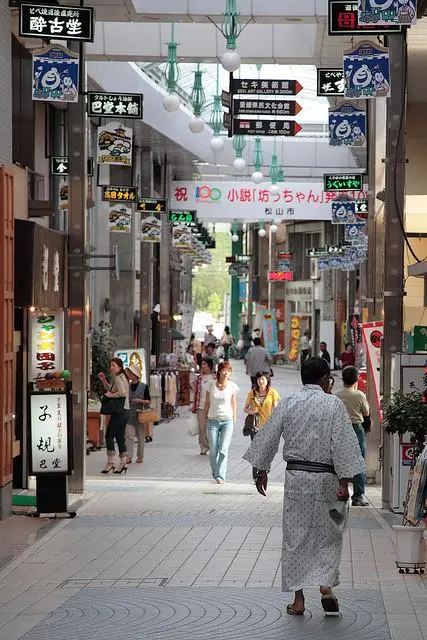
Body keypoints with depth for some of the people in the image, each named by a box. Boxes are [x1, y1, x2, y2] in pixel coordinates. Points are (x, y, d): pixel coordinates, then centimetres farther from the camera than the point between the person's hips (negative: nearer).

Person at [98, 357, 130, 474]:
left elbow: (122, 393, -28)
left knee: (109, 435, -6)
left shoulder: (118, 378, -12)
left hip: (119, 411, -10)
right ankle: (123, 463, 10)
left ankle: (110, 462, -8)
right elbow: (111, 390, 33)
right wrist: (104, 381, 21)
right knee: (120, 437, 11)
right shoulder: (122, 377, 18)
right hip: (125, 412, 10)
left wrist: (110, 395, -16)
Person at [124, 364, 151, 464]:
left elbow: (148, 401, 1)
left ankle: (140, 456, 18)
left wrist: (140, 401, -17)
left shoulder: (144, 386, -2)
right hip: (129, 414, 2)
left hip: (139, 414, -2)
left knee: (140, 436, 7)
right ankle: (129, 456, -10)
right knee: (129, 435, -7)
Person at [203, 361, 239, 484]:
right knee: (213, 450, 2)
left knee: (223, 450, -11)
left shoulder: (232, 386, -2)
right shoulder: (211, 385, 0)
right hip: (213, 421, 1)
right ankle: (215, 473, 22)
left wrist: (234, 420, 10)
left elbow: (233, 404, 8)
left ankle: (220, 476, -10)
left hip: (227, 421, -1)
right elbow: (207, 403, 9)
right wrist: (204, 419, 10)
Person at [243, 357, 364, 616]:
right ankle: (325, 585, -3)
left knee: (294, 536, 8)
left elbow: (268, 437, 6)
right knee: (328, 534, 14)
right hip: (325, 478, -2)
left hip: (295, 477, 2)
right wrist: (344, 482, -8)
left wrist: (262, 471, 18)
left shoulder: (287, 403, 2)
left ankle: (298, 600, 9)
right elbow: (344, 444, -10)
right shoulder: (334, 404, -6)